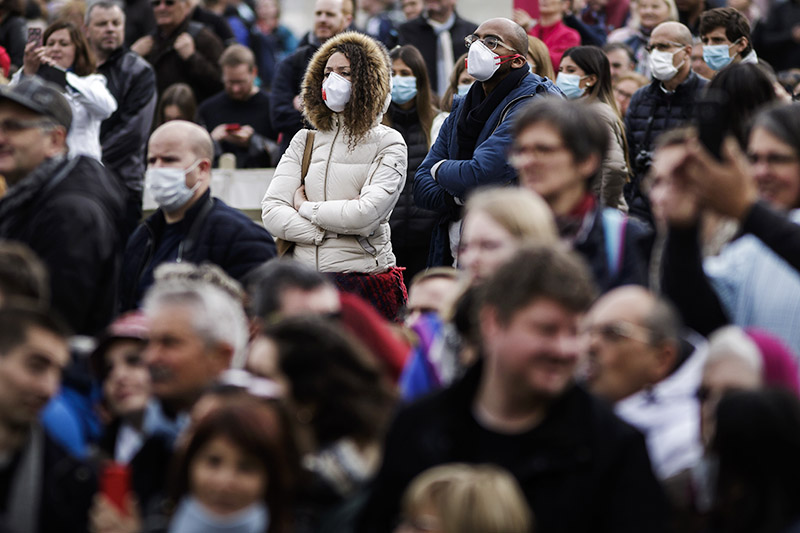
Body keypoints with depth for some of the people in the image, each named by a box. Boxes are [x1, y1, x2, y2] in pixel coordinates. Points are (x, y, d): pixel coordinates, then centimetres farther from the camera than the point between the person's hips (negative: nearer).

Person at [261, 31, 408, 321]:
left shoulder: (388, 143, 5)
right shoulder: (304, 142, 16)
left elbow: (368, 214, -11)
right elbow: (271, 213, 5)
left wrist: (306, 207, 1)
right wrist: (334, 228, -6)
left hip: (366, 279, -3)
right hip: (303, 278, 3)